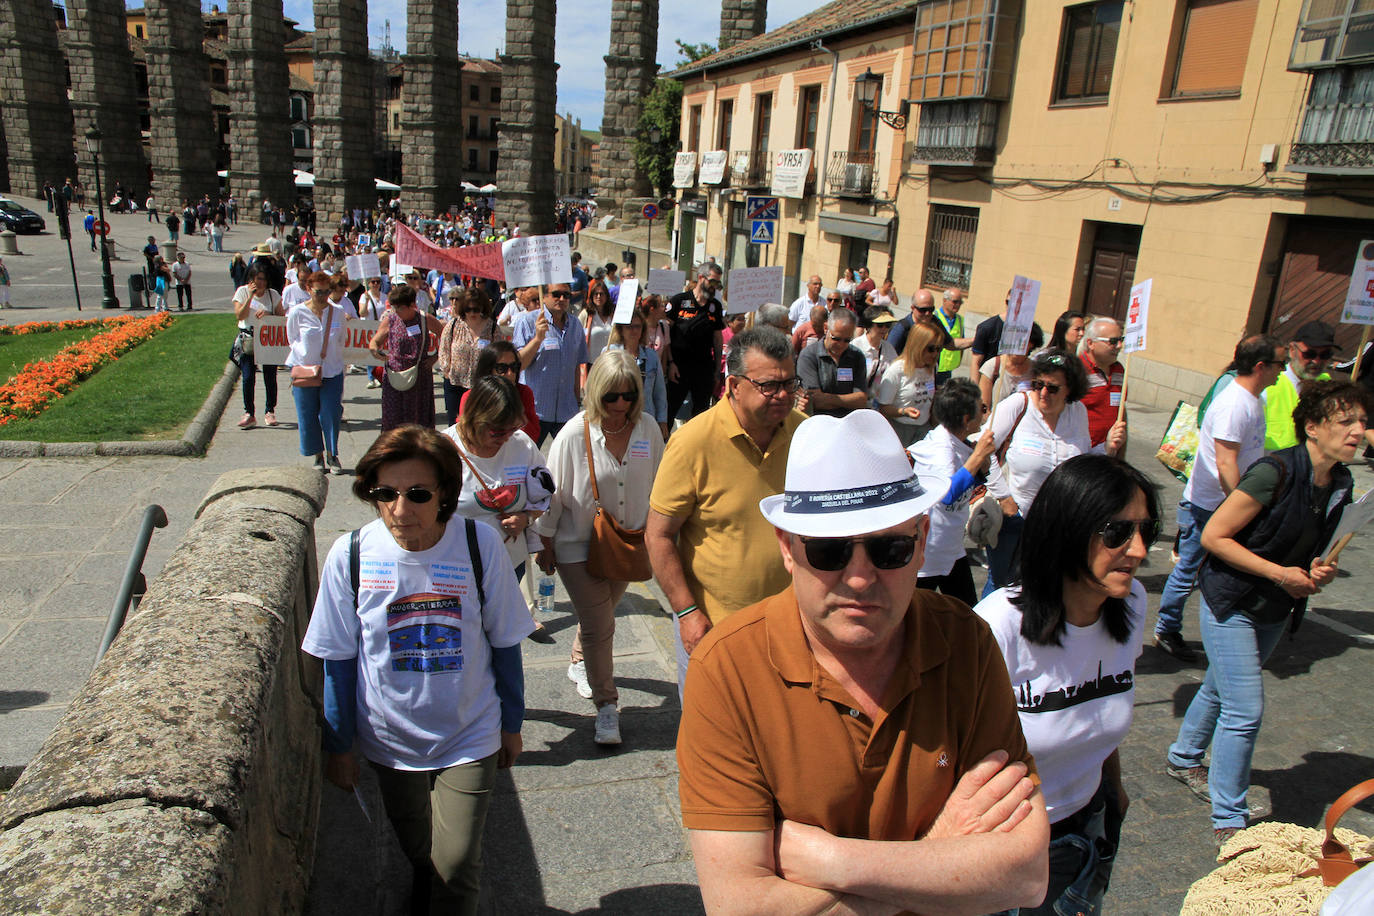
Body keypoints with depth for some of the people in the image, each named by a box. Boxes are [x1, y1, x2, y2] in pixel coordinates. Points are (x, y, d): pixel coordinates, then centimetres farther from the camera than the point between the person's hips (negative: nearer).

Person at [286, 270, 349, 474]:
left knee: (332, 415, -3)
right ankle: (318, 456, 17)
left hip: (332, 372, 1)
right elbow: (292, 340, 3)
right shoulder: (297, 313, -4)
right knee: (308, 417, 4)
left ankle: (332, 455, 12)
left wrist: (328, 357, 3)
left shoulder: (338, 313, 1)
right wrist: (308, 358, -6)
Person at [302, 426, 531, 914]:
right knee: (416, 851, 25)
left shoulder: (480, 545, -20)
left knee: (456, 866, 2)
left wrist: (511, 724, 3)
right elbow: (339, 661, -5)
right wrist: (339, 746, 3)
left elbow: (504, 644, -7)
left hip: (469, 738, -2)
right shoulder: (349, 555, -18)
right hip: (389, 741, 2)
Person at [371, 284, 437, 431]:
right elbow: (374, 342, 9)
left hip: (420, 379, -1)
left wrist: (436, 357, 0)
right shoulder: (390, 320, 3)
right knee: (393, 419, -1)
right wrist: (375, 350, -15)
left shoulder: (425, 319, -1)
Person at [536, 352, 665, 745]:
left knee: (602, 613, 21)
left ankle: (580, 661, 50)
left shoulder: (647, 427, -8)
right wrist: (545, 545, -2)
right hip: (578, 545, -4)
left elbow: (658, 483, 6)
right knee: (598, 625, -3)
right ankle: (606, 705, 13)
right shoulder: (574, 434, -18)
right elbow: (553, 494, -8)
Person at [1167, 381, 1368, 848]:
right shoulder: (1275, 472, -24)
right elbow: (1214, 536, -21)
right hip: (1231, 601, -7)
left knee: (1222, 689, 23)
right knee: (1246, 711, -7)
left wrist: (1318, 570, -6)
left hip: (1275, 610, 8)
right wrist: (1280, 573, -21)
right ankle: (1229, 819, 8)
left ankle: (1184, 758, 45)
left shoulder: (1340, 483, 0)